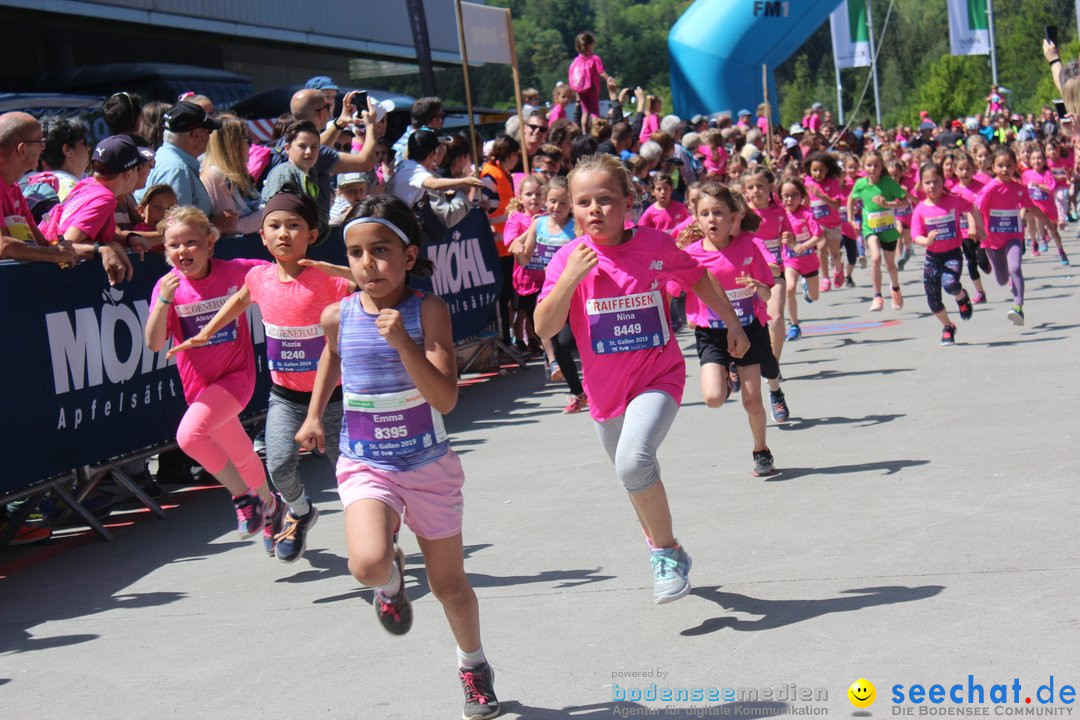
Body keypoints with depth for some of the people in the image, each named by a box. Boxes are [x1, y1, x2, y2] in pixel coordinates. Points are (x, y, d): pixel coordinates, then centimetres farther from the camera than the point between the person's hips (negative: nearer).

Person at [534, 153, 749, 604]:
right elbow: (544, 328, -19)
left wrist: (732, 323, 15)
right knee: (633, 476, 20)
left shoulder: (655, 246, -10)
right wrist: (571, 277, -29)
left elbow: (697, 278, 10)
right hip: (605, 389, 3)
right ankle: (658, 545, 49)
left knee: (633, 460, -28)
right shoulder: (568, 259, -10)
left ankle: (668, 551, -7)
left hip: (658, 378, -3)